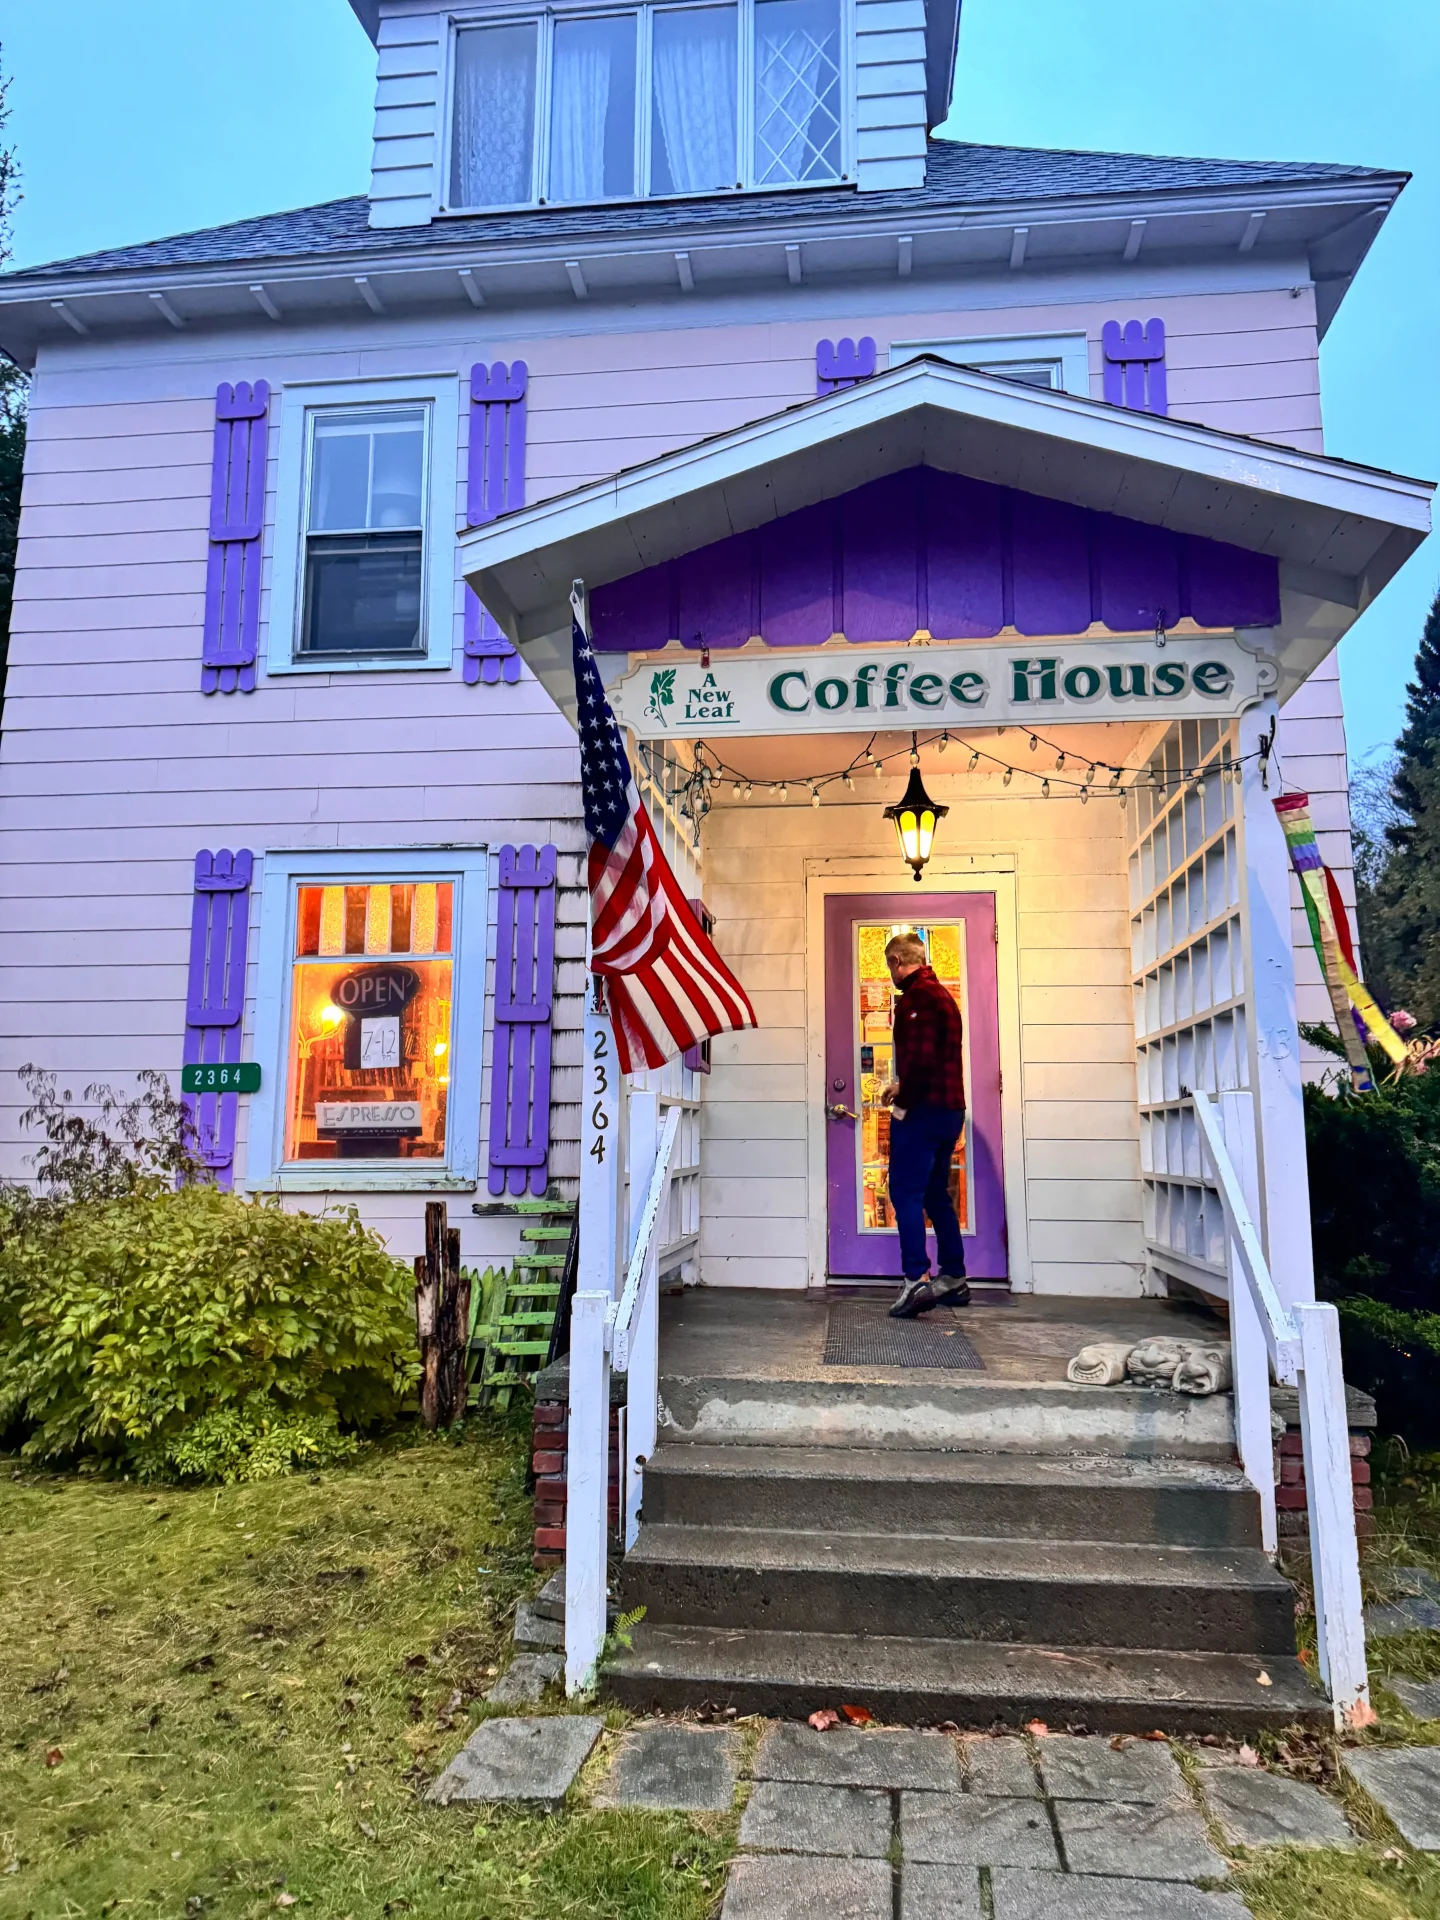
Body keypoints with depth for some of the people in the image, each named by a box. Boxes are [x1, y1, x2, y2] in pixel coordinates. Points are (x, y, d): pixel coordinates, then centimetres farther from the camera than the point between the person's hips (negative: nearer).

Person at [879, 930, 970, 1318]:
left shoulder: (916, 996, -13)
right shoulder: (941, 994, 18)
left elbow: (921, 1056, -23)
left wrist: (903, 1102, -16)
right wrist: (903, 1086, 27)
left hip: (923, 1109, -10)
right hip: (949, 1108, 10)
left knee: (906, 1192, -8)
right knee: (936, 1194, 16)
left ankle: (916, 1280, -14)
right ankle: (954, 1279, 20)